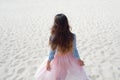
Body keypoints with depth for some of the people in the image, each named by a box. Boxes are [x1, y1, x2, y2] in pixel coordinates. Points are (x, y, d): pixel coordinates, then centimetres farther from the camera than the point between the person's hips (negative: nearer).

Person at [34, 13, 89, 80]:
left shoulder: (53, 38, -23)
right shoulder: (72, 36, -21)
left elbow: (52, 52, -12)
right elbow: (74, 50, -11)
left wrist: (48, 62, 3)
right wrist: (79, 59, 6)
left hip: (58, 60, 0)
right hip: (69, 60, 1)